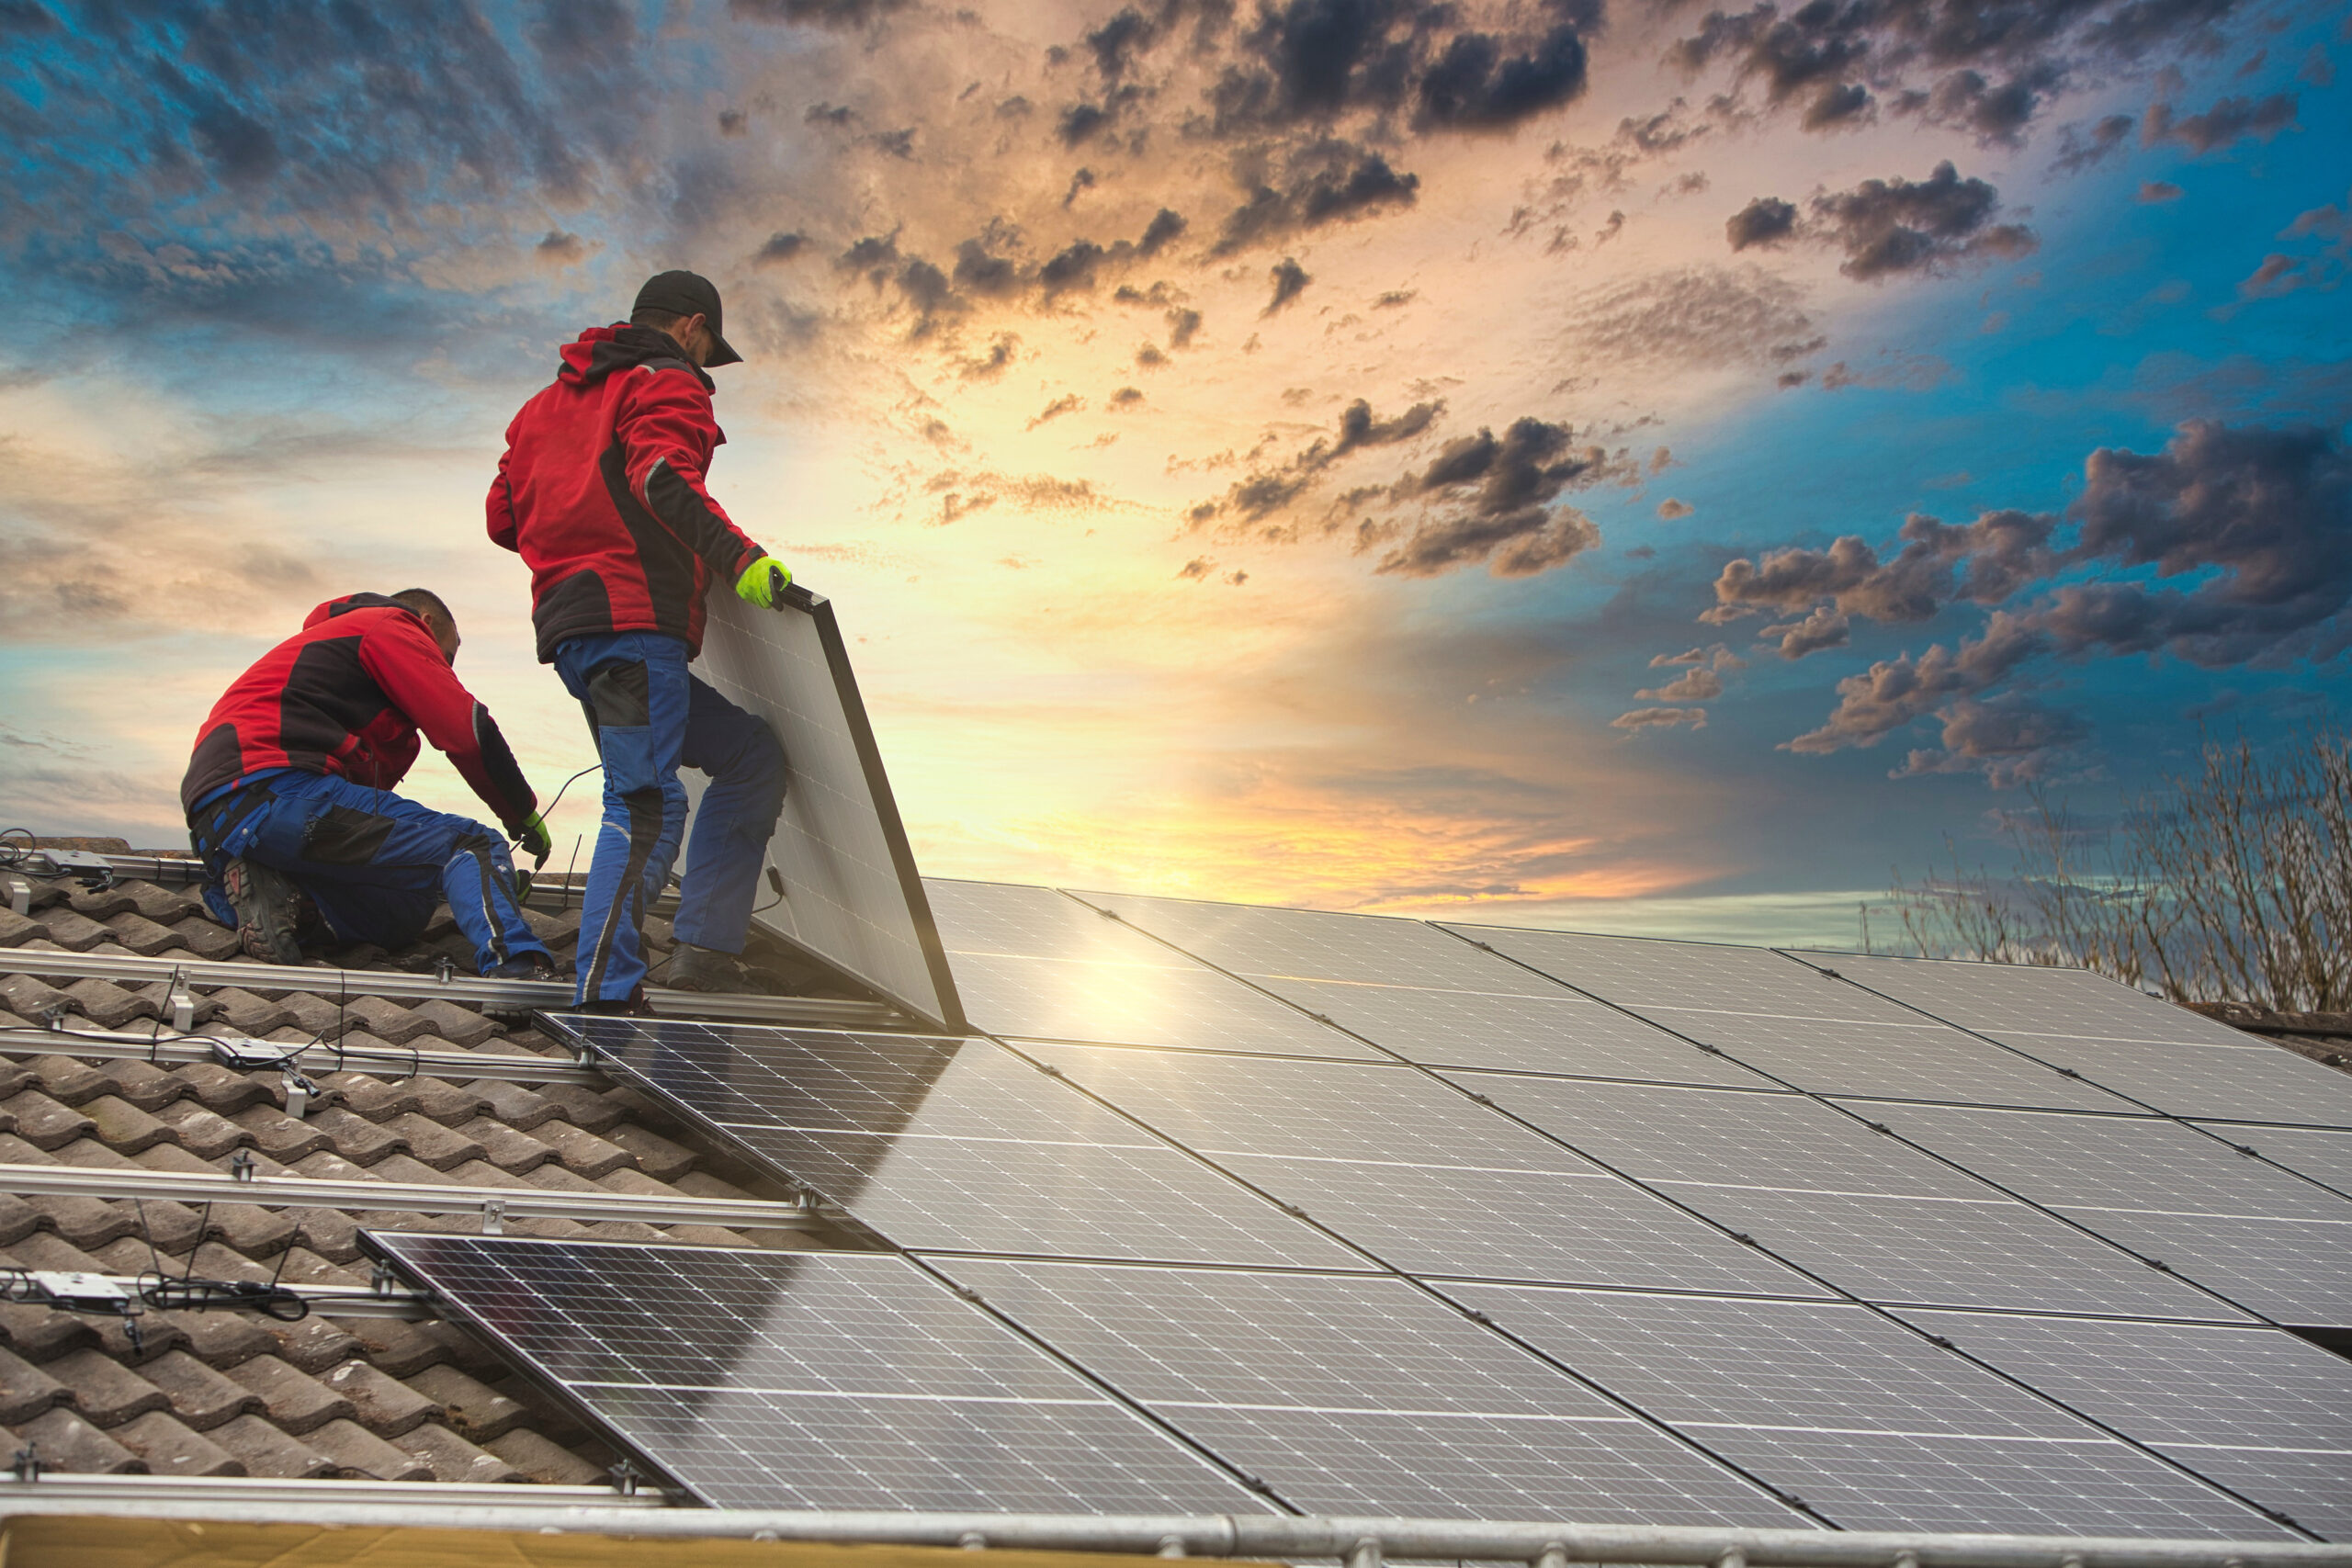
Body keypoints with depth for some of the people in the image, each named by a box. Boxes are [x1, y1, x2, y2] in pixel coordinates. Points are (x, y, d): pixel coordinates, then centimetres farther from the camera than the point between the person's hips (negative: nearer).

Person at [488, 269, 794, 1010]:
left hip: (568, 626, 9)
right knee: (648, 804, -18)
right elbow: (663, 478, -17)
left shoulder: (549, 401, 30)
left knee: (752, 754, 14)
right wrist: (740, 556, -26)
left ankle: (704, 945, 8)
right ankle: (606, 992, -29)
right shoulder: (667, 384, 4)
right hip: (633, 621, -9)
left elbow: (504, 516, 27)